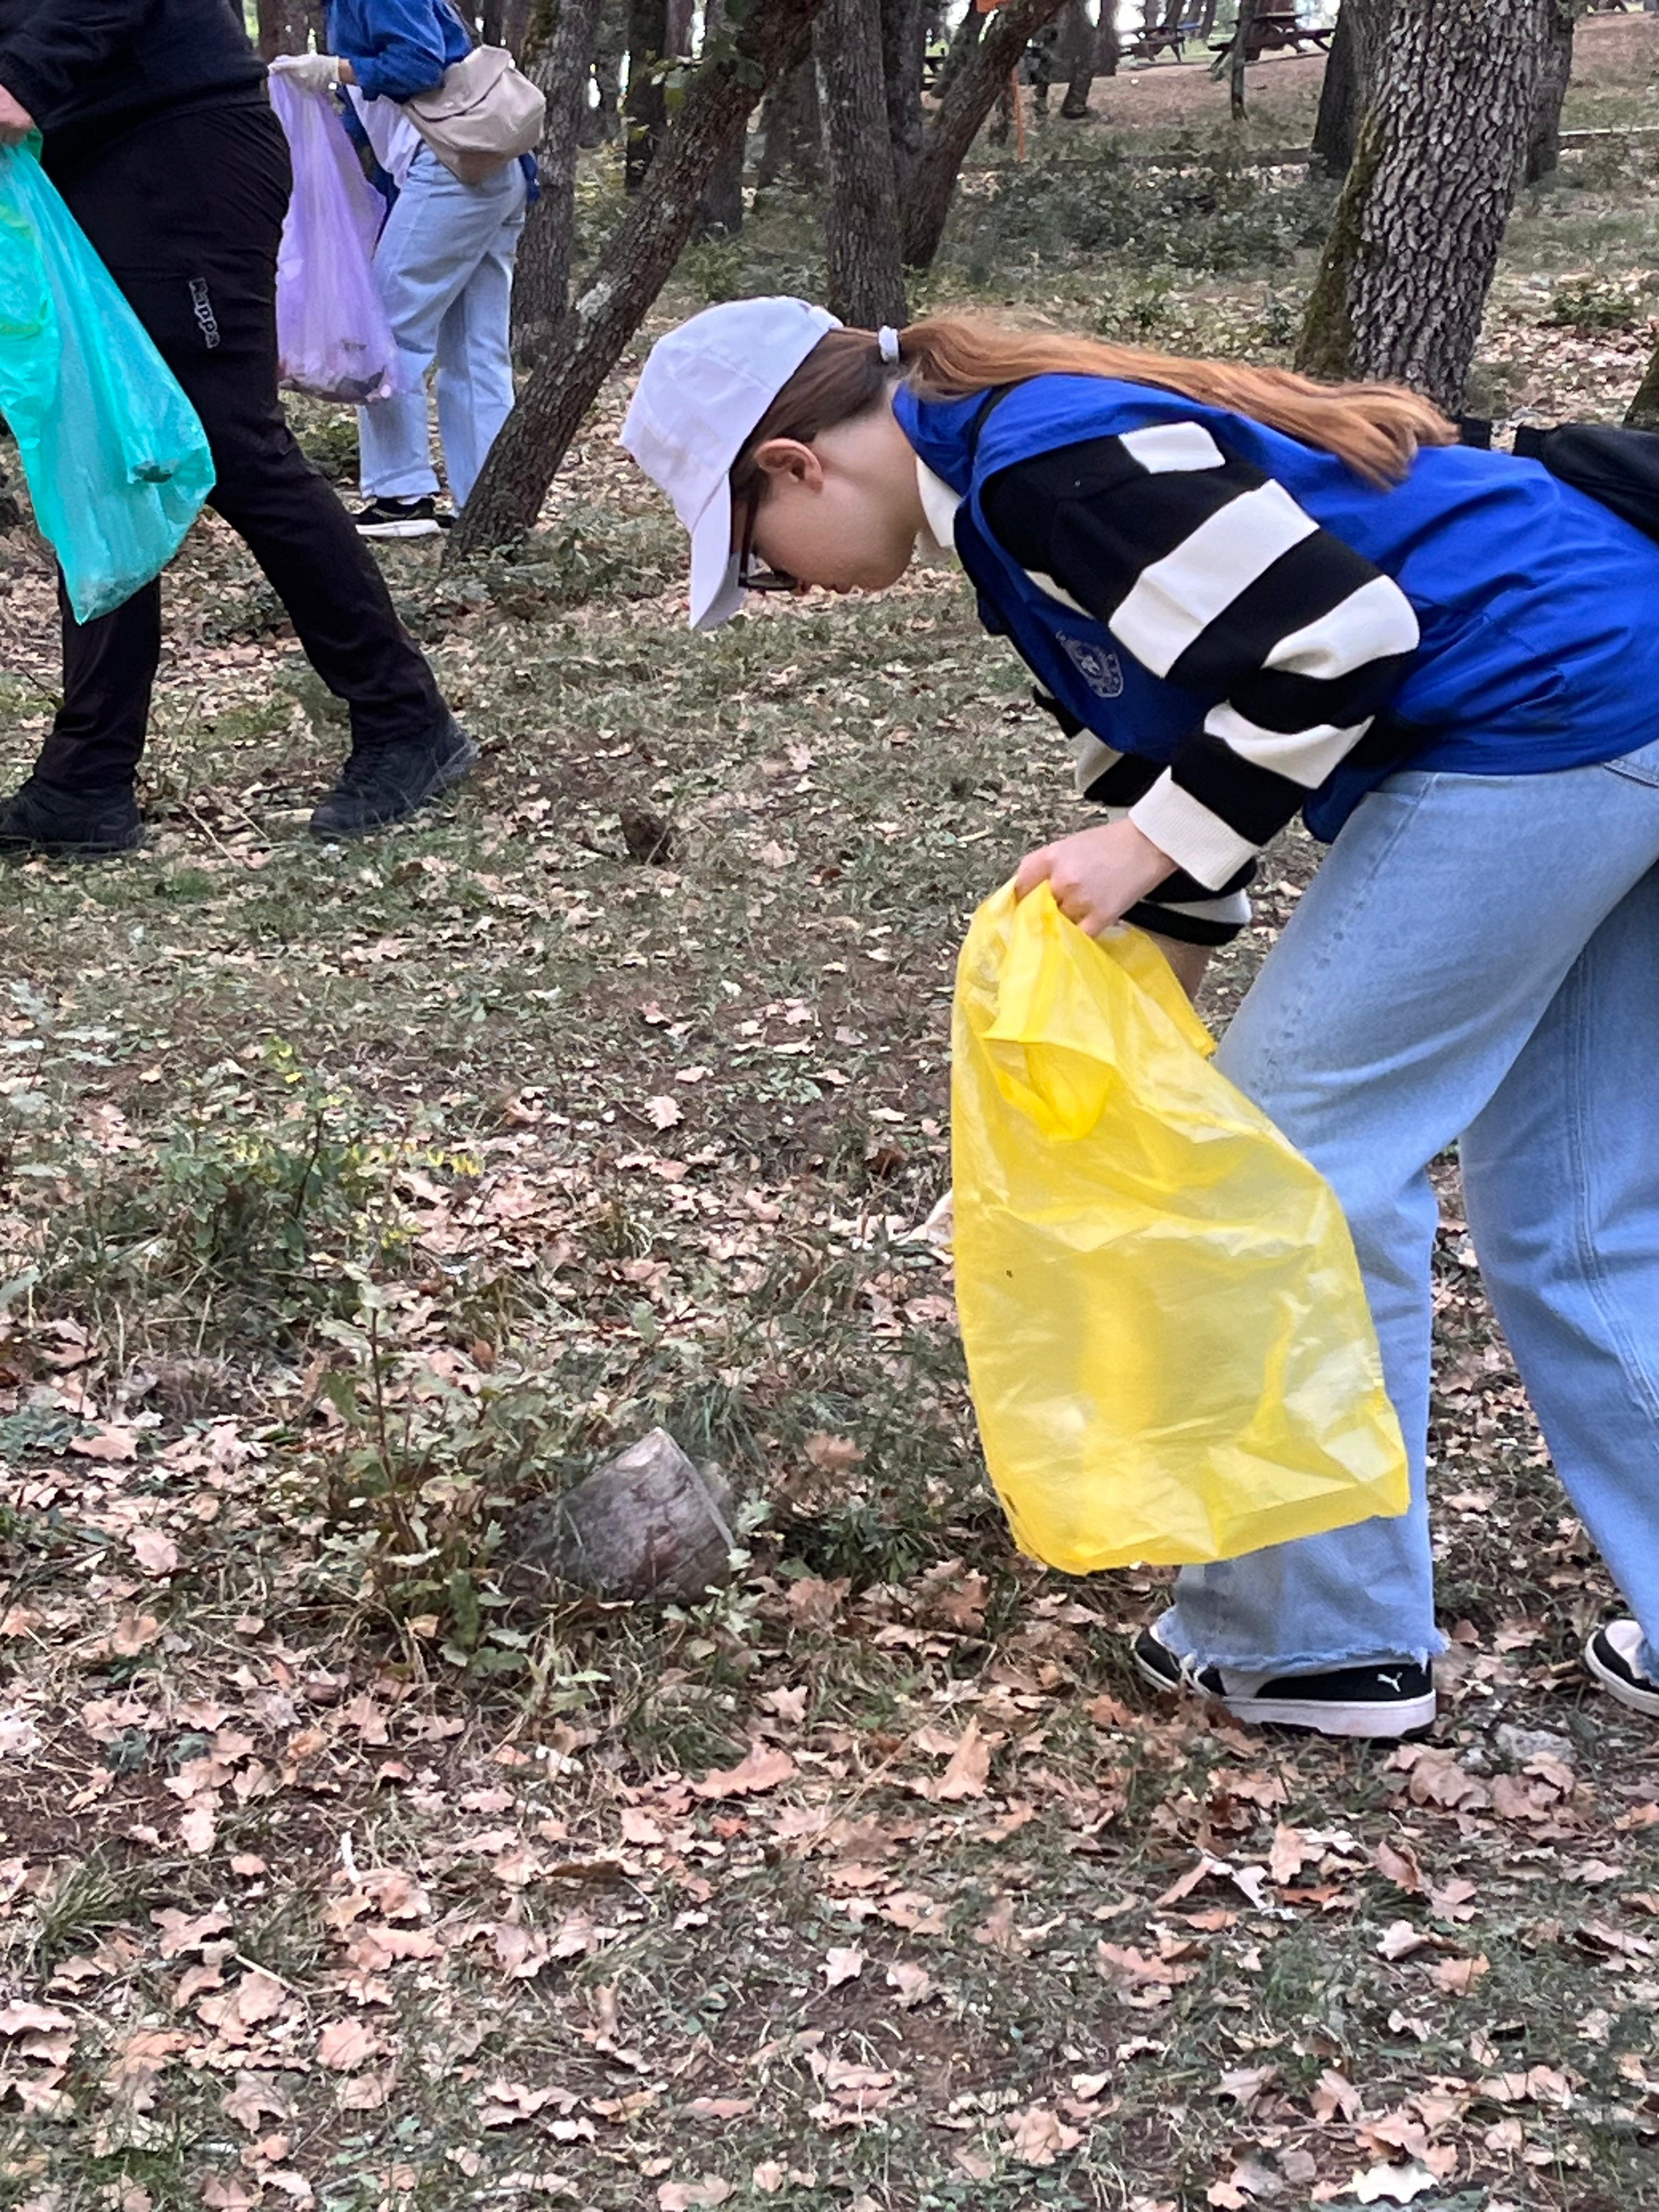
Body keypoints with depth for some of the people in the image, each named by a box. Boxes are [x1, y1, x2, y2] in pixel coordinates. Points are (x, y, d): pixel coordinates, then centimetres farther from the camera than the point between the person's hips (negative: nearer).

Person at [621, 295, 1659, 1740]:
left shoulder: (1043, 461, -16)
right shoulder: (1022, 477, 17)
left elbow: (1335, 632, -22)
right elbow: (1179, 734, 22)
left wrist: (1148, 846, -15)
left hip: (1536, 718, -10)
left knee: (1303, 1146, -2)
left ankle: (1321, 1639, 9)